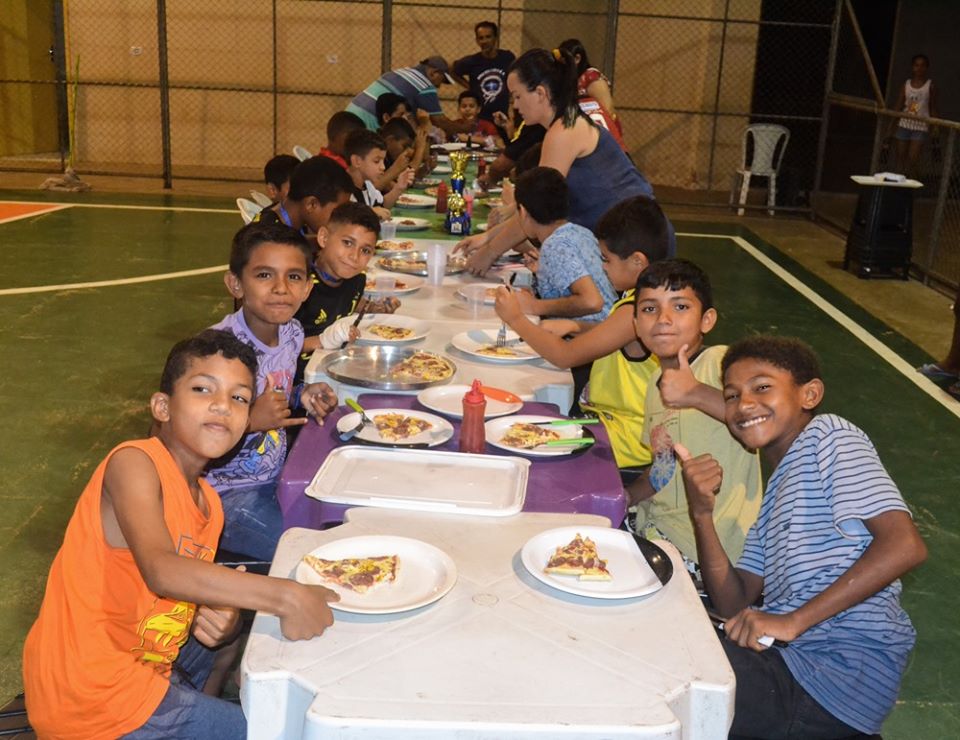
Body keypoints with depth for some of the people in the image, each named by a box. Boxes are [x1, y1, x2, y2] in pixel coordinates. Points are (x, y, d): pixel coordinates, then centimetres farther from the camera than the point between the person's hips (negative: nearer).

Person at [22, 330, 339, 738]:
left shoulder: (209, 503, 5)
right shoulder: (133, 463, -18)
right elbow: (161, 571, -33)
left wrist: (222, 623, -12)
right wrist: (284, 595, -35)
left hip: (148, 656, 8)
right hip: (94, 696, -8)